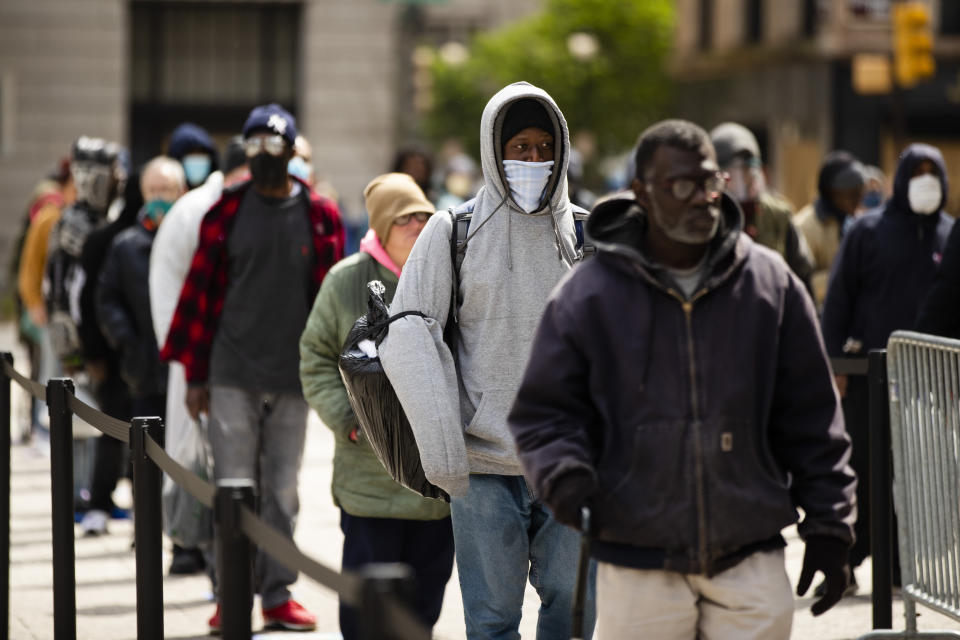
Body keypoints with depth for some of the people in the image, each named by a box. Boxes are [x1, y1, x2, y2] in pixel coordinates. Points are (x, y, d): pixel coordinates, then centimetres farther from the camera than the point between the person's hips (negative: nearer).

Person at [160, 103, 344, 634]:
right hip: (232, 375, -1)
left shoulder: (319, 216, 4)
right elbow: (201, 291, 4)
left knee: (282, 491, 6)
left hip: (292, 377, 1)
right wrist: (195, 374, 0)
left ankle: (277, 594, 14)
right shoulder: (228, 211, 2)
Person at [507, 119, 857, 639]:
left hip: (752, 563, 1)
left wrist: (828, 525, 7)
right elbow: (544, 411, 5)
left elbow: (811, 418, 10)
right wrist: (563, 473, -16)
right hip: (638, 570, -1)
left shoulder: (772, 284, 5)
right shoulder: (588, 295, 0)